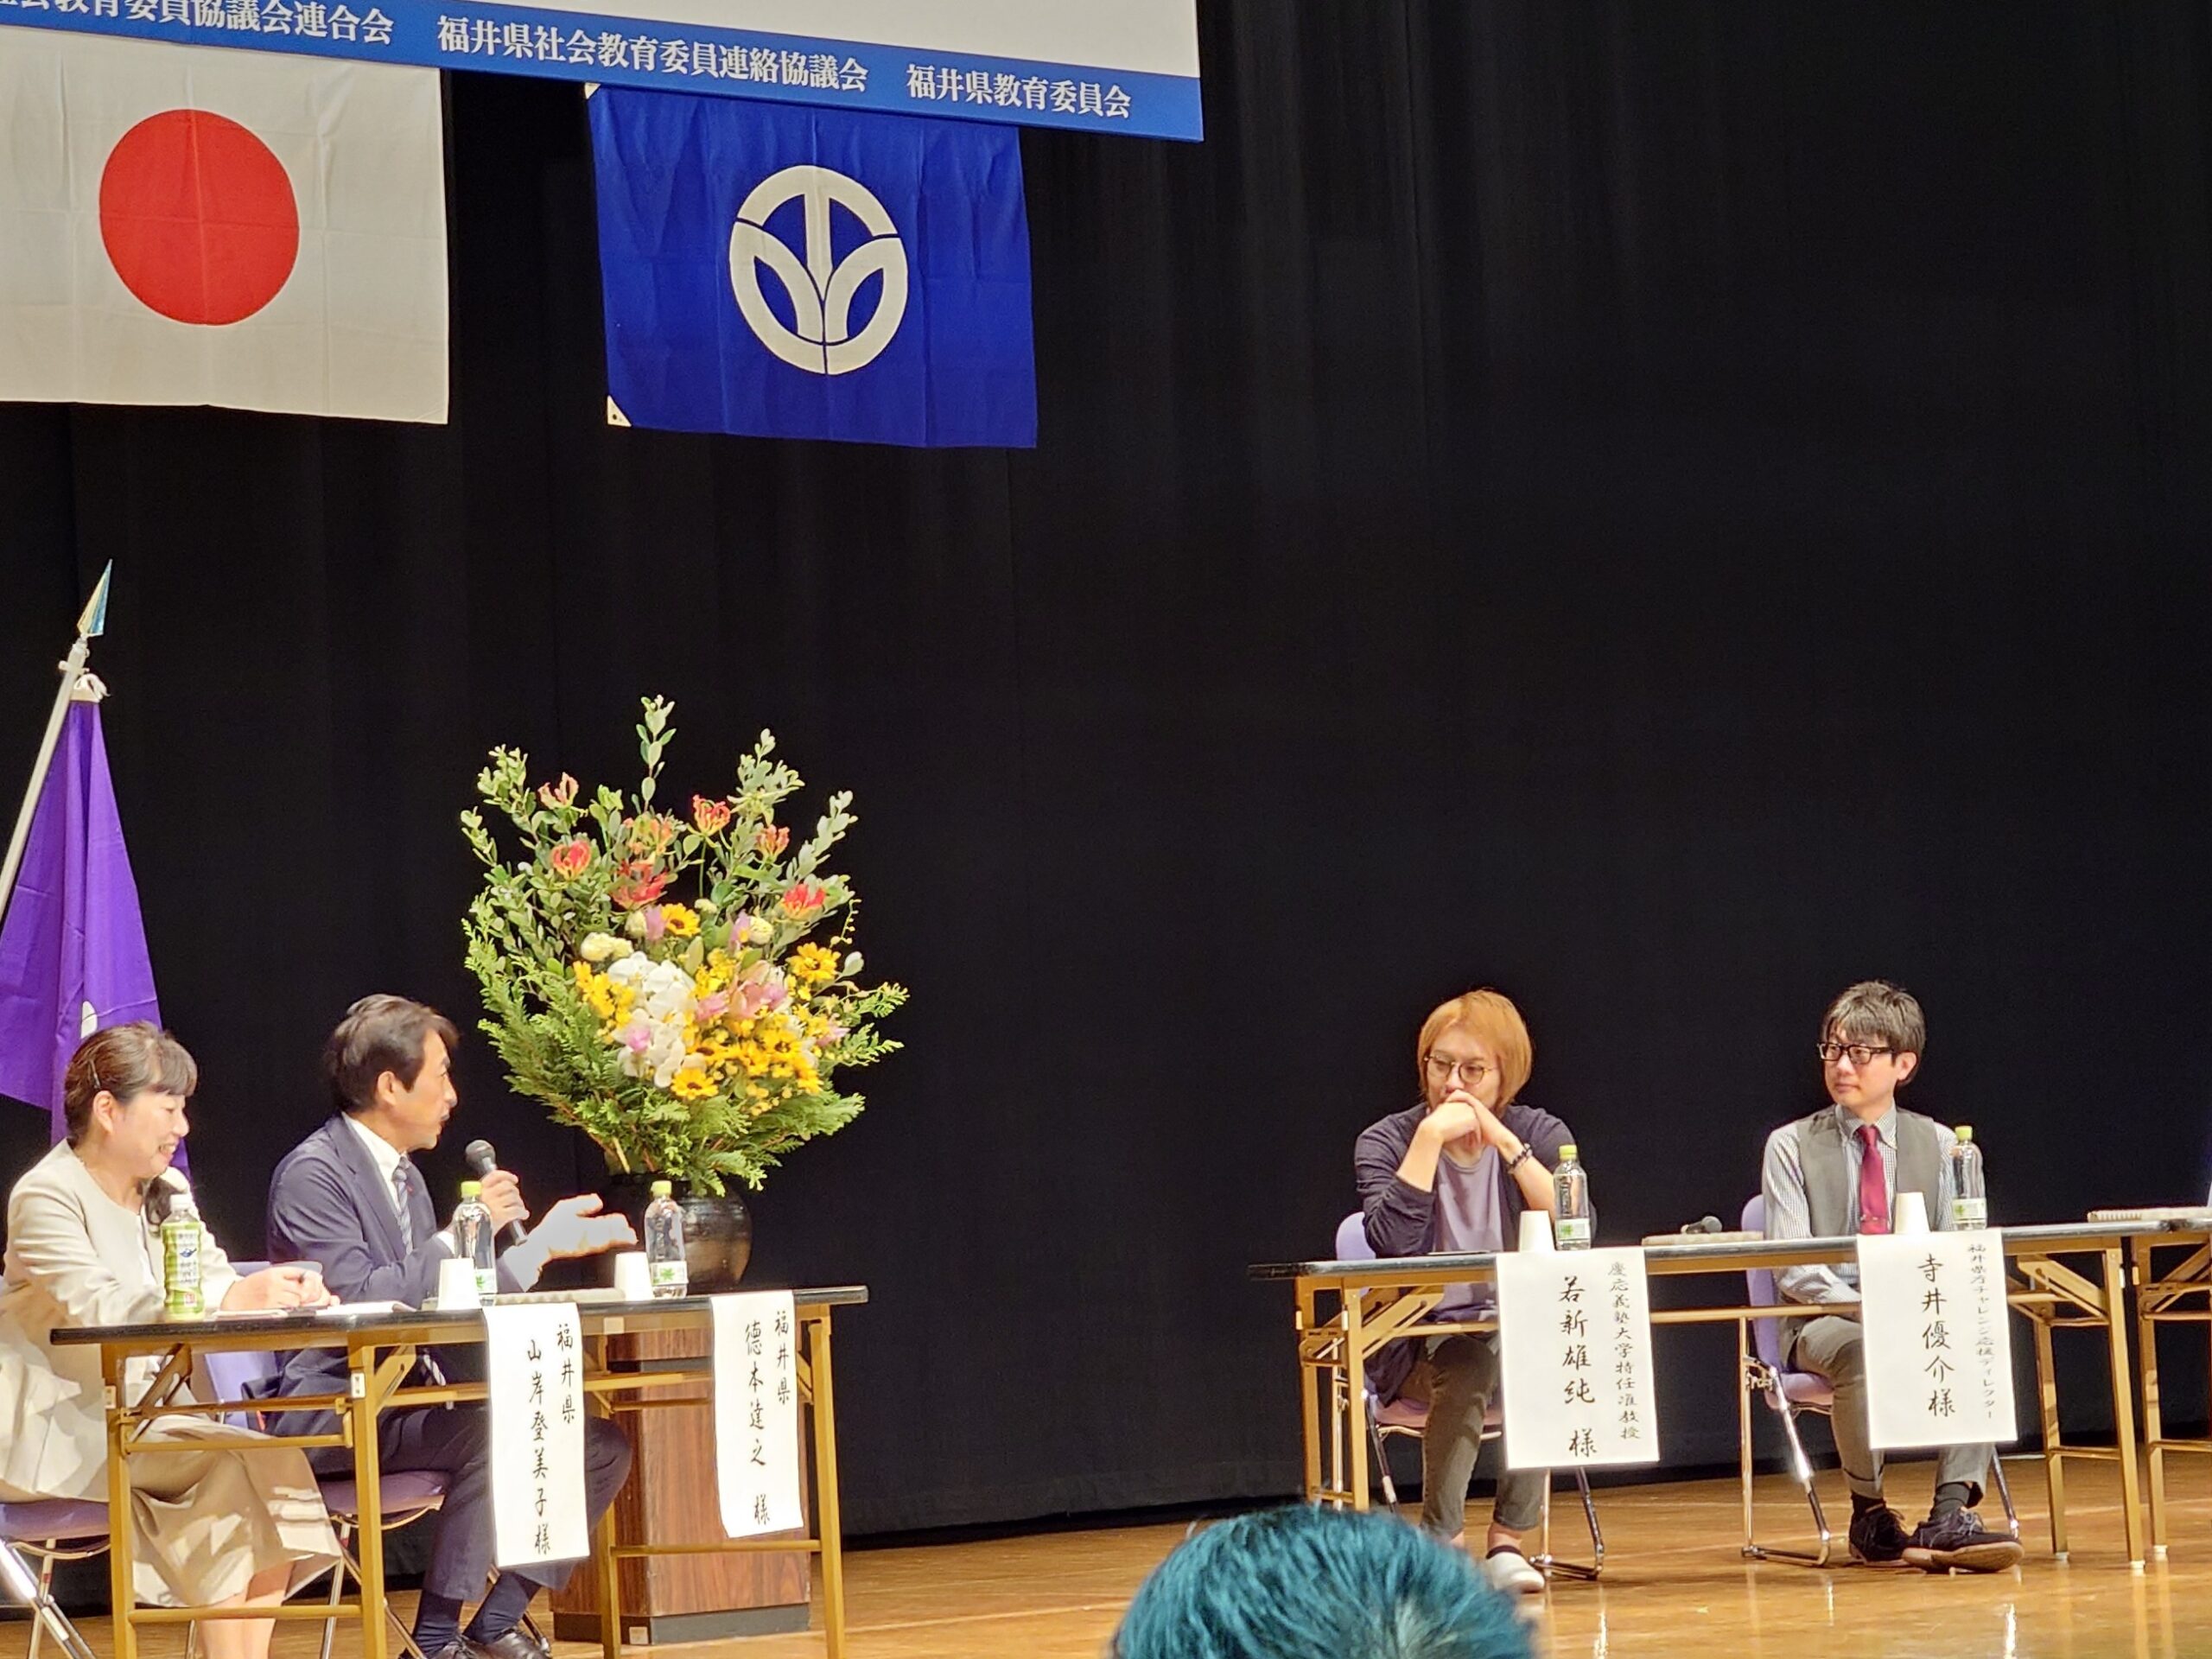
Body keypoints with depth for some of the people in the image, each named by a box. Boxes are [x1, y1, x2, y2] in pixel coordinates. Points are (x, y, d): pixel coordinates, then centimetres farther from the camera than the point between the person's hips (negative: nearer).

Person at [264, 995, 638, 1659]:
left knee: (602, 1444, -1)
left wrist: (544, 1244, 20)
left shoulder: (403, 1174, 17)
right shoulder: (311, 1174, -11)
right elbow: (360, 1298, -23)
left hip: (407, 1399, 9)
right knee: (492, 1429, -34)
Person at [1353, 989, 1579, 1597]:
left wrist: (1506, 1143, -16)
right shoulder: (1386, 1142, 0)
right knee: (1466, 1366, -35)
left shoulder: (1540, 1134, 5)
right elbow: (1393, 1242, -20)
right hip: (1421, 1340, -1)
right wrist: (1431, 1137, -19)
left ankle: (1509, 1539, -21)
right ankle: (1442, 1542, -19)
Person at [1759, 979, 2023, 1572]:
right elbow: (1793, 1269, -4)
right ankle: (1870, 1514, -21)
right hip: (1823, 1321, -2)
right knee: (1861, 1347, -38)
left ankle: (1952, 1513, -35)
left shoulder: (1938, 1144, 12)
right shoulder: (1792, 1146, 5)